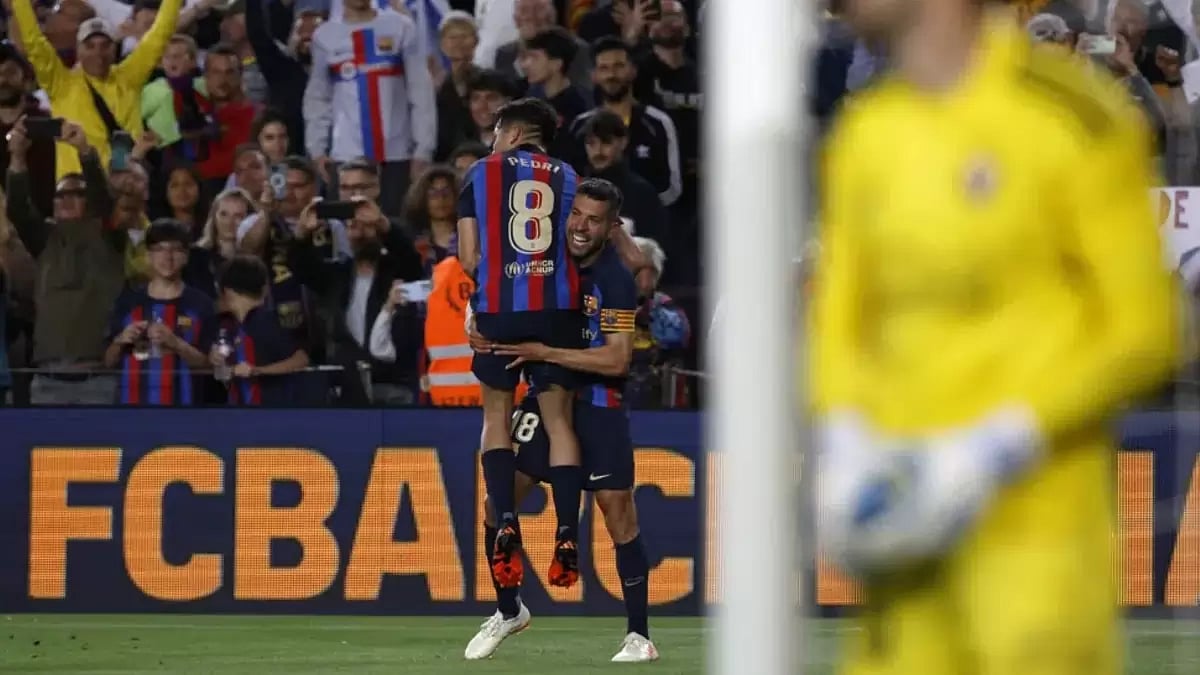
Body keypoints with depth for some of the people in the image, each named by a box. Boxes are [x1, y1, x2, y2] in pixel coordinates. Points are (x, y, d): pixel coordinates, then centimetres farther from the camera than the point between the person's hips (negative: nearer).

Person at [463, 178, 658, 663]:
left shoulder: (616, 280, -15)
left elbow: (617, 359, -21)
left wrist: (544, 353, -23)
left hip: (599, 404, -5)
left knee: (617, 509, -8)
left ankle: (639, 635, 2)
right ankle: (508, 611, 19)